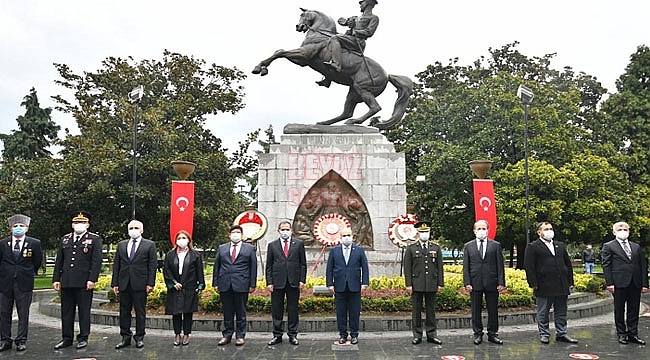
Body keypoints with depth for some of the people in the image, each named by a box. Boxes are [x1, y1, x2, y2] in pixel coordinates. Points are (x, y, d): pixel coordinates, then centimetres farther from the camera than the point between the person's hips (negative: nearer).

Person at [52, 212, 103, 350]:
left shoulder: (95, 239, 0)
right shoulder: (65, 239, 15)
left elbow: (96, 261, -6)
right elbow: (59, 261, 16)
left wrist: (92, 279, -13)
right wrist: (56, 279, 9)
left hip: (84, 282, -5)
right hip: (66, 282, 5)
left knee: (84, 310, 2)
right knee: (66, 311, 10)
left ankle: (83, 338, 12)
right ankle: (67, 338, 20)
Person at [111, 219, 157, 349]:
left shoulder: (149, 245, 1)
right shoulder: (121, 245, 13)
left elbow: (152, 265, -2)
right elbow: (116, 265, 11)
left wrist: (150, 283, -9)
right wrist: (115, 283, 4)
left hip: (140, 285, -4)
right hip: (124, 284, 4)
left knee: (140, 312, 4)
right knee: (124, 312, 10)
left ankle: (139, 338, 14)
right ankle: (125, 338, 20)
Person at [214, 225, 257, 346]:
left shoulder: (249, 248, 7)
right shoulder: (222, 248, 13)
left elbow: (253, 267, 4)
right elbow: (216, 266, 11)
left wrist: (252, 284, -2)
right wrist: (215, 283, 4)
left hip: (241, 285, -2)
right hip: (225, 286, 2)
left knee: (241, 312, 4)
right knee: (227, 312, 8)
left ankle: (240, 336, 13)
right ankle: (227, 335, 17)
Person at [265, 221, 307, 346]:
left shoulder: (299, 244, 7)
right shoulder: (272, 245, 8)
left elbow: (303, 264, 6)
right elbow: (269, 266, 6)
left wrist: (302, 280, -2)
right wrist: (269, 282, -2)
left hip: (294, 282, 0)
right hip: (277, 282, 1)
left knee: (293, 310, 5)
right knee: (276, 310, 5)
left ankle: (292, 335, 15)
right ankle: (277, 335, 16)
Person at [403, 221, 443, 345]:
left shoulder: (436, 248, 10)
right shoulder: (411, 248, 4)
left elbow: (439, 267, 9)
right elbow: (407, 268, 0)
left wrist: (440, 284, 3)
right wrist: (408, 284, -6)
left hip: (431, 285, 2)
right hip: (417, 285, -2)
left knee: (431, 310, 7)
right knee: (416, 310, 4)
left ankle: (431, 334, 16)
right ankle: (417, 335, 11)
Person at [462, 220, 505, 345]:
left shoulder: (496, 245, 6)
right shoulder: (468, 246, 7)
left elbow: (500, 266, 3)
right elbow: (465, 267, 4)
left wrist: (501, 283, -4)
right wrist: (467, 283, -5)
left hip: (491, 283, 0)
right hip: (475, 284, 0)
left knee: (493, 310, 7)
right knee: (476, 310, 6)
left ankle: (492, 334, 18)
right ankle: (478, 334, 17)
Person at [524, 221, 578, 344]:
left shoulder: (560, 246, 16)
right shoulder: (532, 247, -2)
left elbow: (568, 264, 18)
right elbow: (529, 267, -7)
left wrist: (570, 282, 11)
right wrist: (533, 284, -12)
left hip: (562, 286, 5)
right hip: (544, 287, -5)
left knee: (561, 312, 11)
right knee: (543, 313, 4)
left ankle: (561, 334, 21)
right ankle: (544, 334, 14)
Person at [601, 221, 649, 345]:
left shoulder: (636, 247, 15)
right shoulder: (608, 246, 2)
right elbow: (606, 265, -4)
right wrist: (609, 283, -12)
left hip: (636, 284, 4)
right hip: (619, 283, -4)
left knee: (634, 311, 8)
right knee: (619, 310, 5)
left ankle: (633, 334, 17)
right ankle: (622, 334, 15)